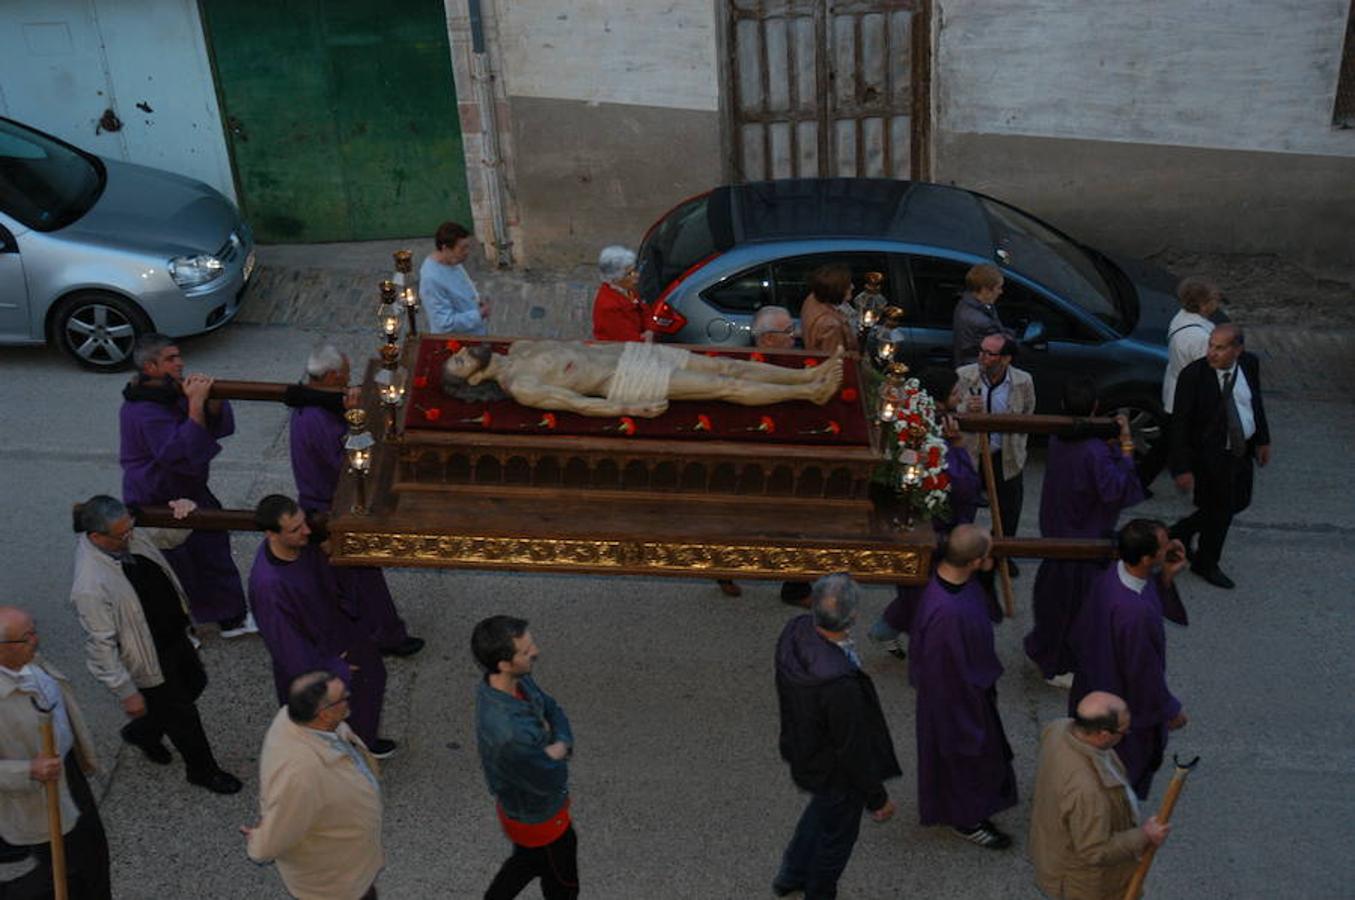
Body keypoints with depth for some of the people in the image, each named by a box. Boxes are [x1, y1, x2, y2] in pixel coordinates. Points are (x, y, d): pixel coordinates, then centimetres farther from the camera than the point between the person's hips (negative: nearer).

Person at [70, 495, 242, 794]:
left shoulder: (132, 534, -15)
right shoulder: (90, 588, -36)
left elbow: (172, 535, 5)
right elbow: (101, 646, -27)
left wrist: (183, 513, -18)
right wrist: (126, 692, -19)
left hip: (175, 633, 8)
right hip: (151, 662, -7)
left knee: (194, 683, 29)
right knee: (181, 714, 13)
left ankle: (142, 732, 55)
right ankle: (203, 770, 41)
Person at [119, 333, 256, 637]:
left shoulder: (174, 391, 0)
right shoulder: (144, 412, -29)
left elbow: (220, 426, -3)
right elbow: (184, 454, -37)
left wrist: (210, 399, -23)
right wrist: (196, 405, -39)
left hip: (188, 492, 9)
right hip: (156, 505, -9)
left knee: (213, 552, 20)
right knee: (177, 568, 6)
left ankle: (232, 618, 36)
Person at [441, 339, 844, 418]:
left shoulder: (519, 348, 12)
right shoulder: (519, 386, -14)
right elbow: (578, 403, -19)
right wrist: (629, 409, -21)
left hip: (624, 351, 8)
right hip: (625, 381, -8)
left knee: (726, 366, 1)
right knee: (726, 387, -10)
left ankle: (810, 376, 5)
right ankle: (810, 393, -4)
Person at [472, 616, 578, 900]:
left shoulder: (518, 681, -18)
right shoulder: (508, 734, -44)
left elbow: (553, 711, -3)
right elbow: (552, 781, -30)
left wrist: (562, 744, -23)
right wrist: (556, 756, -11)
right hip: (539, 819, -7)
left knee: (528, 860, 34)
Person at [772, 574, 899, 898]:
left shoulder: (794, 631, -23)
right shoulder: (840, 685, -44)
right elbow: (853, 749, -28)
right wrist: (877, 798, -11)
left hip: (802, 749, 7)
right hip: (834, 772, -7)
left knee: (823, 807, 36)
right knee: (837, 834, 24)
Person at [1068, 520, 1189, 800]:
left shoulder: (1113, 574, -17)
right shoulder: (1134, 612, -42)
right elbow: (1143, 672, -27)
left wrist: (1166, 577, -12)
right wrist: (1170, 710, -9)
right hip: (1127, 707, -8)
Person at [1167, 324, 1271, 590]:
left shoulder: (1250, 363, -8)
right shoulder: (1193, 375, -24)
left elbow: (1256, 401, 10)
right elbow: (1180, 424, -20)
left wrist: (1263, 440, 13)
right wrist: (1183, 468, -20)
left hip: (1242, 449, 6)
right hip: (1210, 455, -6)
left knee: (1238, 503, 21)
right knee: (1220, 510, 9)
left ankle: (1182, 532, 41)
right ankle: (1206, 565, 35)